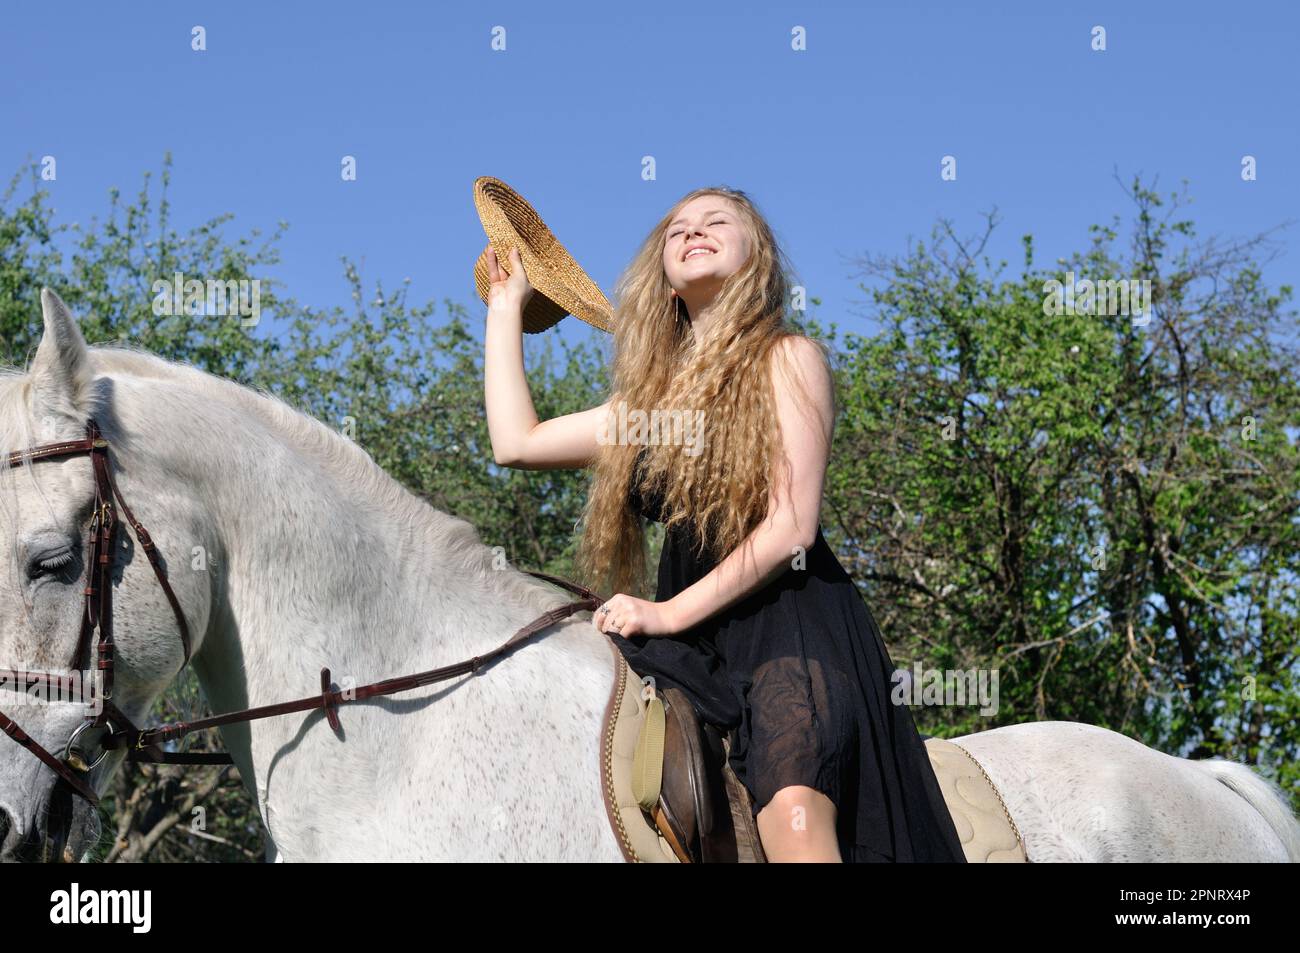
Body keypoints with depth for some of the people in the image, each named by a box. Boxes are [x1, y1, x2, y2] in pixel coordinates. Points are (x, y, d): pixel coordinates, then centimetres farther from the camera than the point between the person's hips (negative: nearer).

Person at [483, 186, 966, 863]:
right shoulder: (653, 394, 23)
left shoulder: (787, 358, 4)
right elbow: (516, 441, 19)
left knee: (795, 824, -33)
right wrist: (506, 301, 29)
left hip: (792, 627, -6)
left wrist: (671, 613, -10)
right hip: (697, 650, 6)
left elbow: (792, 526, -6)